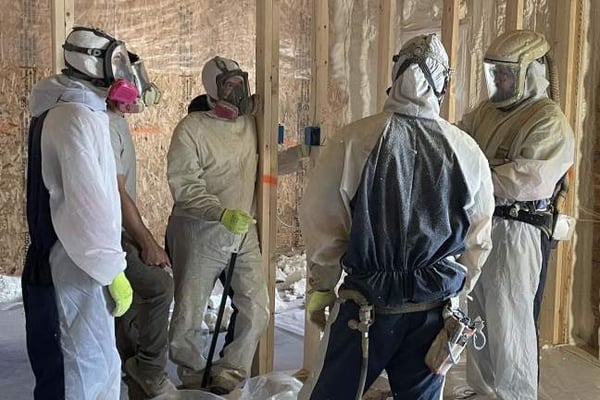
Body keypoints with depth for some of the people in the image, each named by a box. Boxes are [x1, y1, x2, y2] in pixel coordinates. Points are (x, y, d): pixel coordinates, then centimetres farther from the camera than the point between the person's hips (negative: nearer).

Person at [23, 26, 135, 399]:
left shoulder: (60, 110, 15)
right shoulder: (77, 116, -17)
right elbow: (88, 204, -24)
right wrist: (114, 271, -18)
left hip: (66, 264, 10)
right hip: (75, 270, -10)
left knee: (99, 367, 18)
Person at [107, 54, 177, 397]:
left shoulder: (119, 122, 13)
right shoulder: (105, 126, -19)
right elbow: (116, 192, -22)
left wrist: (142, 237, 20)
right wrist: (147, 241, -18)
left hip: (121, 231, 11)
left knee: (132, 302, 16)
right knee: (159, 286, -18)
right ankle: (150, 367, -2)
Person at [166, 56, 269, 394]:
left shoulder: (251, 121, 4)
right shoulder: (192, 128, -12)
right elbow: (185, 186, -19)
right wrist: (223, 212, -31)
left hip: (244, 232, 5)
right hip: (200, 233, -5)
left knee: (257, 311, 2)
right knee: (189, 316, 5)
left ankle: (227, 377, 20)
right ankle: (194, 379, 30)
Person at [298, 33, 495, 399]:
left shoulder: (353, 141, -13)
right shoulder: (468, 152, -6)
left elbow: (322, 223, -8)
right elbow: (478, 240, 3)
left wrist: (322, 288, 7)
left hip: (366, 304, -2)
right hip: (433, 312, 2)